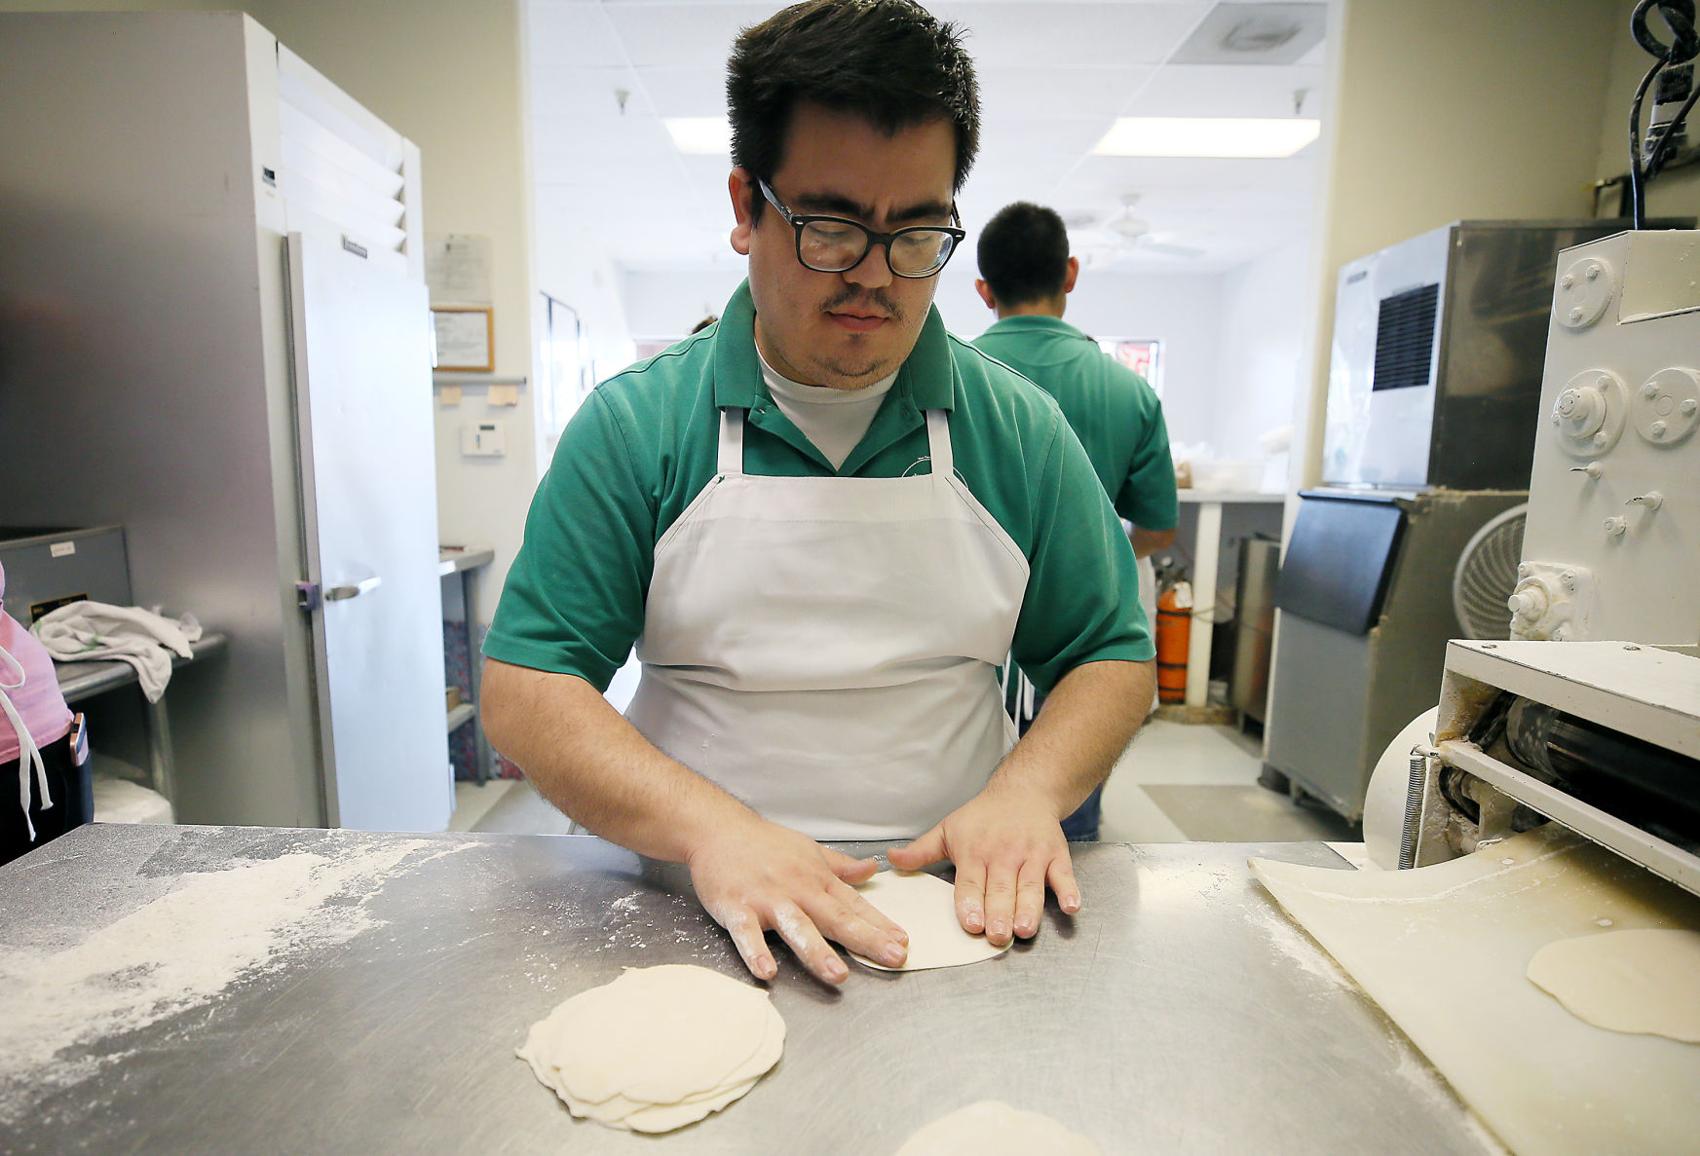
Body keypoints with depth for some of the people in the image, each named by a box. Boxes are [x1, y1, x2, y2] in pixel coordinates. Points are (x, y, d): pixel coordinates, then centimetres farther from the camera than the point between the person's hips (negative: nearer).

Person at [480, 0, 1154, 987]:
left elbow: (1112, 656, 7)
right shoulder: (632, 425, -5)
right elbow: (525, 692, -7)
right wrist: (711, 828, -22)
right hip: (699, 915, 1)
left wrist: (1028, 788, -13)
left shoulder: (1021, 430, 0)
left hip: (956, 906, 1)